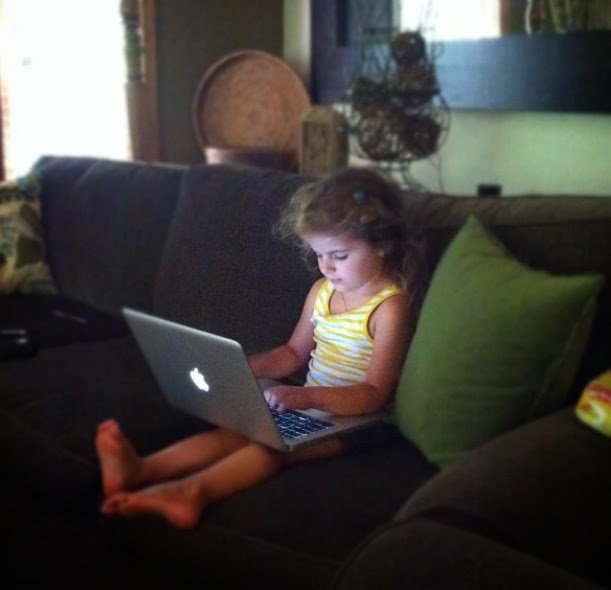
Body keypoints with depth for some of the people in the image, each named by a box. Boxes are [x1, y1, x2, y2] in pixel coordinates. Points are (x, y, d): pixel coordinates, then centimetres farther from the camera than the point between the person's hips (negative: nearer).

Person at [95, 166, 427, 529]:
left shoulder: (390, 306, -16)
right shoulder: (323, 290, 8)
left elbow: (374, 395, -20)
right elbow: (295, 352, 18)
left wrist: (306, 396, -34)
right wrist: (244, 367, 0)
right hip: (310, 405, 7)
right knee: (236, 430, -18)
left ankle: (192, 491, -52)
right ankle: (140, 470, -36)